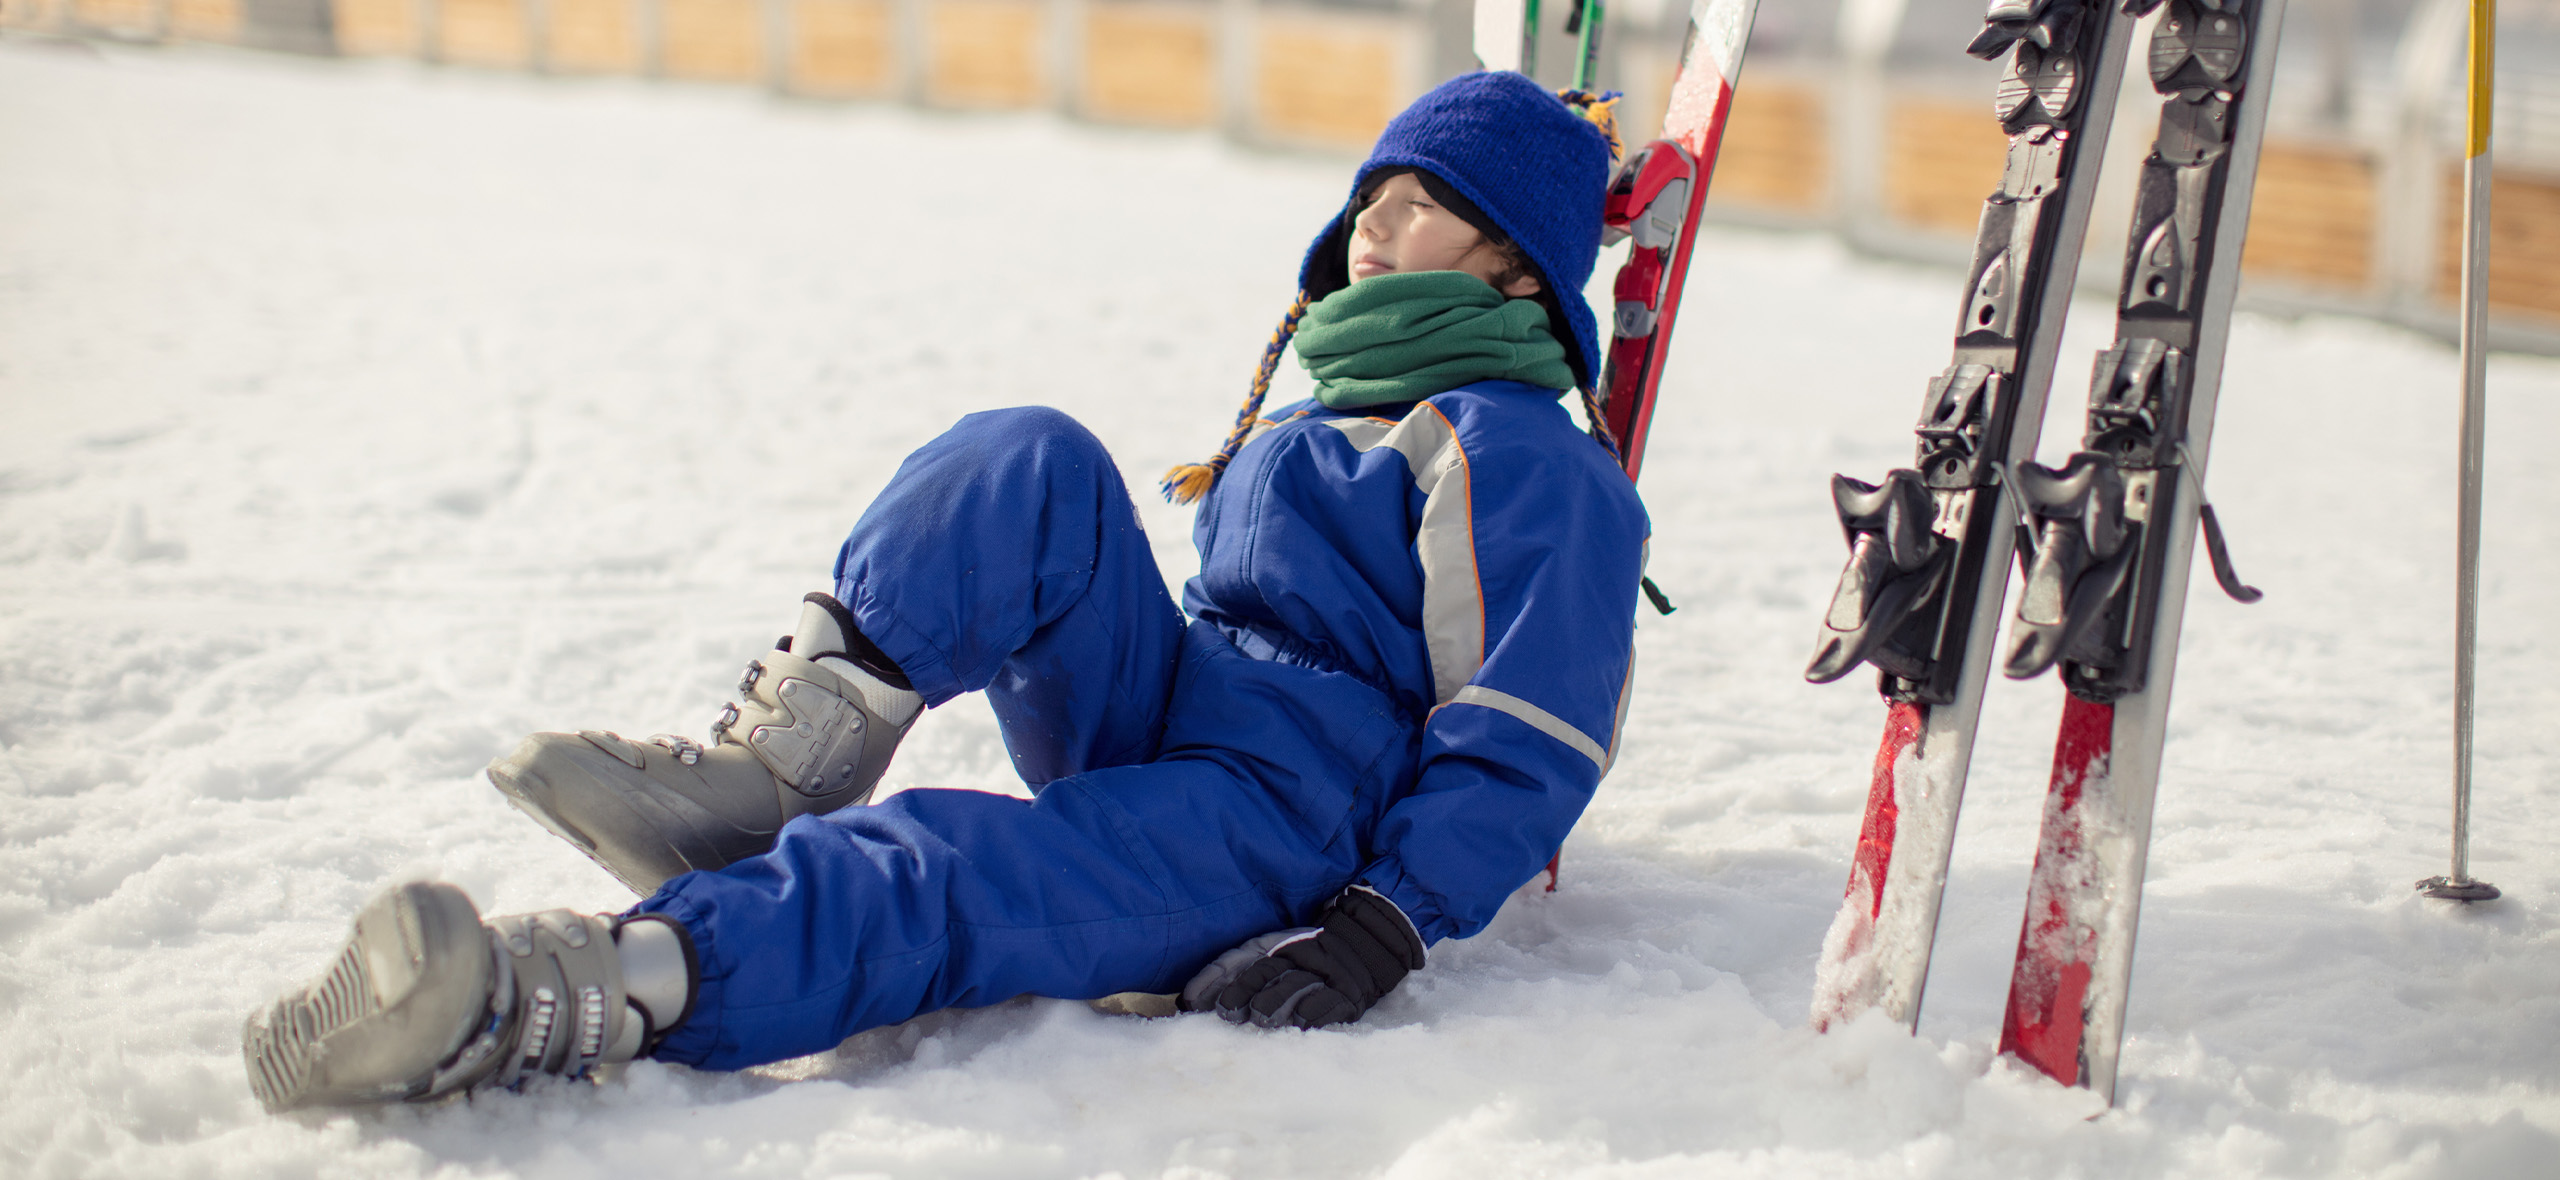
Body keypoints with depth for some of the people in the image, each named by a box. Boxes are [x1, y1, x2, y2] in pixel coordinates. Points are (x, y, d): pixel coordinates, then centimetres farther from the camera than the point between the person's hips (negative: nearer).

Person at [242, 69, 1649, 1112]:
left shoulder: (1528, 460, -4)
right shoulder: (1333, 411, 26)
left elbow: (1528, 745, -13)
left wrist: (1389, 924, -27)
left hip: (1293, 814, -8)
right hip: (1160, 717, 8)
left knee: (931, 875, -36)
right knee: (1032, 465, -15)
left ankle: (550, 1000, -59)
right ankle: (770, 767, -29)